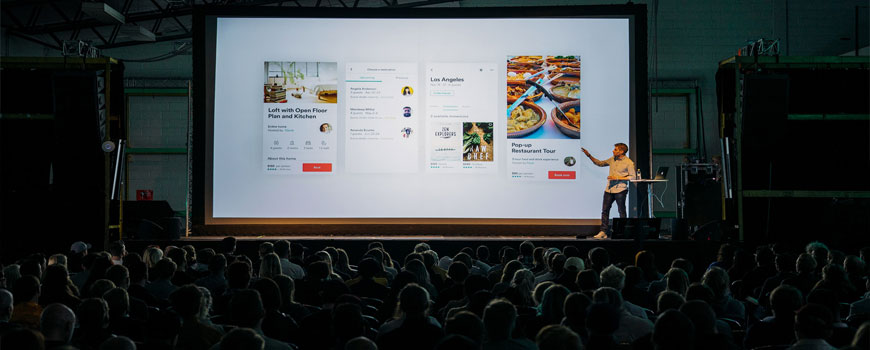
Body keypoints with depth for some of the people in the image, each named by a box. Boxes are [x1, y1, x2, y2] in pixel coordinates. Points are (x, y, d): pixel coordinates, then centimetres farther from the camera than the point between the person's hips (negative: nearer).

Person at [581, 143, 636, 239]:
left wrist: (617, 178, -16)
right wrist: (589, 155, 14)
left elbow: (632, 176, -10)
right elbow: (600, 163, 22)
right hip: (609, 189, 6)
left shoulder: (629, 163, -7)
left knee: (621, 211, 1)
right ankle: (603, 232, 6)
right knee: (605, 210, 3)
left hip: (620, 190, -6)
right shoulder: (612, 159, 11)